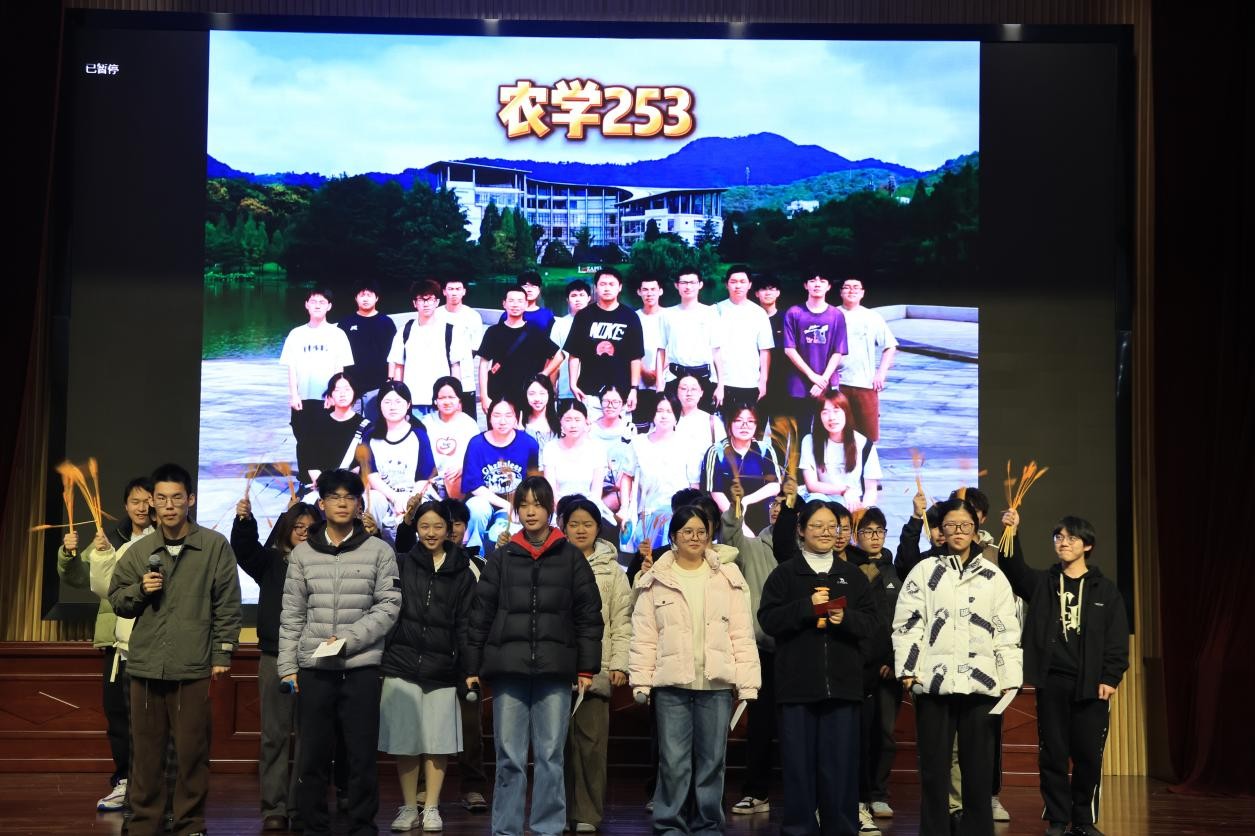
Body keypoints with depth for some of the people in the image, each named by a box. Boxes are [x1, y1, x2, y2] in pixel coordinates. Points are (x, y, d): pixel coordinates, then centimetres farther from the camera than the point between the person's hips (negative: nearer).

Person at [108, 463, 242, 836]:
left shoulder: (215, 546, 0)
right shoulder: (138, 550, 8)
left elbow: (227, 606, 1)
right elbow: (116, 599, 14)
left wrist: (223, 654, -2)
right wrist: (140, 589, -5)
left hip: (194, 668, -3)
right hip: (145, 666, 3)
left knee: (192, 751, 2)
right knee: (145, 751, 9)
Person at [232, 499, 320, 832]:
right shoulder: (271, 561, 6)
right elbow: (244, 548, -9)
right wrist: (244, 520, -29)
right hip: (275, 658, 1)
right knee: (274, 735, 4)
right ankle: (274, 808, 10)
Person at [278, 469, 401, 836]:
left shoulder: (379, 551, 1)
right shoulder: (302, 554, 7)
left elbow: (389, 606, -4)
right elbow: (292, 615, 7)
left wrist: (349, 639, -14)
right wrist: (287, 666, 2)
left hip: (361, 668, -2)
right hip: (313, 668, 2)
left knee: (362, 755, 3)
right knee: (312, 756, 6)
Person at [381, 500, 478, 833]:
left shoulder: (462, 572, 5)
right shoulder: (401, 565, 5)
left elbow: (466, 624, 3)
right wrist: (379, 659, -7)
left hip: (442, 670, 0)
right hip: (402, 665, 0)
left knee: (437, 742, 3)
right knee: (405, 740, 4)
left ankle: (431, 808, 15)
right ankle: (408, 807, 16)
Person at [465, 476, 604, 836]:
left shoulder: (571, 557, 7)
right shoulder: (502, 556, 9)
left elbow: (589, 614, 6)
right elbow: (481, 612, 9)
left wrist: (587, 667, 1)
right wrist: (472, 666, 4)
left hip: (555, 669, 0)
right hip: (508, 666, 1)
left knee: (550, 756, 3)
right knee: (509, 758, 2)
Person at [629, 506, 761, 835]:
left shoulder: (728, 578, 8)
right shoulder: (655, 580, 5)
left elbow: (742, 635, 5)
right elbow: (644, 636, 3)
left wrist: (747, 684, -1)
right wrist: (641, 681, -4)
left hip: (717, 684, 1)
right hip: (671, 684, -1)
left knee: (712, 760, 7)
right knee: (674, 760, -1)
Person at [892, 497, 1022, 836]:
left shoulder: (994, 577, 11)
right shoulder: (924, 572, 7)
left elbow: (1007, 630, 9)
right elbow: (907, 623, 3)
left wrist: (1010, 679, 3)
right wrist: (907, 668, -6)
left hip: (980, 682, 1)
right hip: (934, 681, -1)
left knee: (979, 766, 3)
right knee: (934, 766, 3)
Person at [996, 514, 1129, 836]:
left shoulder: (1105, 590, 7)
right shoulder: (1042, 582, 9)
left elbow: (1117, 639, 3)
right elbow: (1014, 570, -10)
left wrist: (1111, 678, -6)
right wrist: (1011, 533, -25)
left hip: (1091, 684, -1)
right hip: (1051, 681, 1)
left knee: (1089, 755, 3)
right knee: (1052, 754, 3)